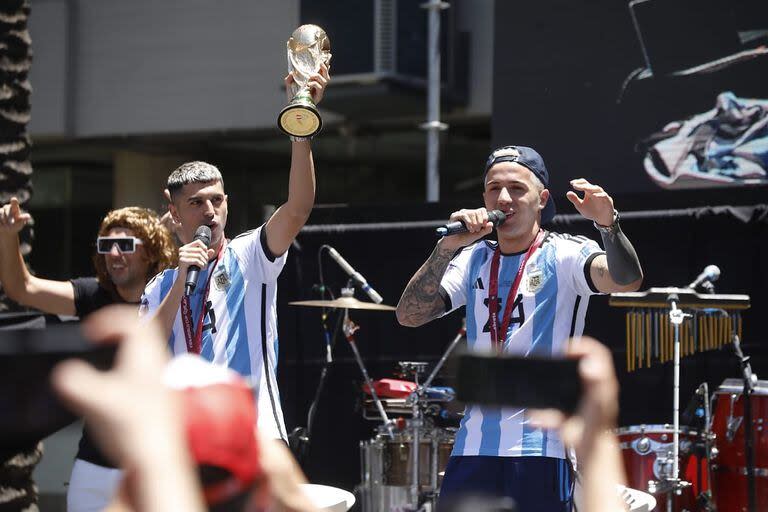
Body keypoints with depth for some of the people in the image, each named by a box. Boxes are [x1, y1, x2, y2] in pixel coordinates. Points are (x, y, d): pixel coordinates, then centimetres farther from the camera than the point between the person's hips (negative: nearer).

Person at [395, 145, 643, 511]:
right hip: (473, 443, 5)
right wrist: (447, 248, -10)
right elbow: (409, 316, 2)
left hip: (541, 444, -4)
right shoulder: (474, 260, 12)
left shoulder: (563, 255, -1)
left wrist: (608, 225, -39)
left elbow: (627, 280, -20)